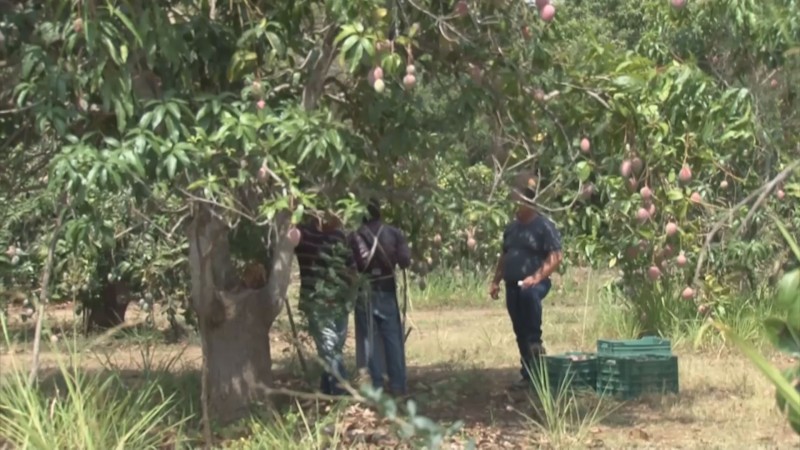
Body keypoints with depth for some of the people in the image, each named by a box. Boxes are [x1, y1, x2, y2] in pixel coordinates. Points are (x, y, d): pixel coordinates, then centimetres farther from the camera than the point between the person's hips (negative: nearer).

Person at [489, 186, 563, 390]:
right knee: (520, 334, 7)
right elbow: (504, 256, 23)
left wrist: (536, 277, -24)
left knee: (528, 294, -42)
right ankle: (529, 375, 14)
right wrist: (496, 281, 14)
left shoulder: (544, 226, -7)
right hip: (512, 286, 7)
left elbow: (556, 257, -14)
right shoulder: (511, 227, 15)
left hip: (533, 283, -7)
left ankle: (536, 341, -28)